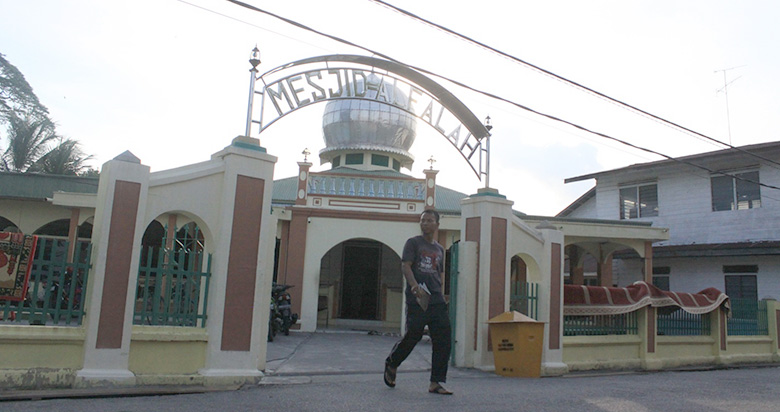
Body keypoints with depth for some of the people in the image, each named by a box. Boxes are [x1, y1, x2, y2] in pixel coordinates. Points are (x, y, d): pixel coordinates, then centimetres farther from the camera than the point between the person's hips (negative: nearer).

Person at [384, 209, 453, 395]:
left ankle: (436, 383, 3)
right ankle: (391, 364, 24)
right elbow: (405, 266, -9)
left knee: (443, 341, -3)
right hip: (416, 299, -5)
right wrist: (415, 286, -25)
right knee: (413, 336, -4)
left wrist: (440, 294, 17)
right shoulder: (413, 242, 3)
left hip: (437, 301, 5)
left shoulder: (439, 249, 20)